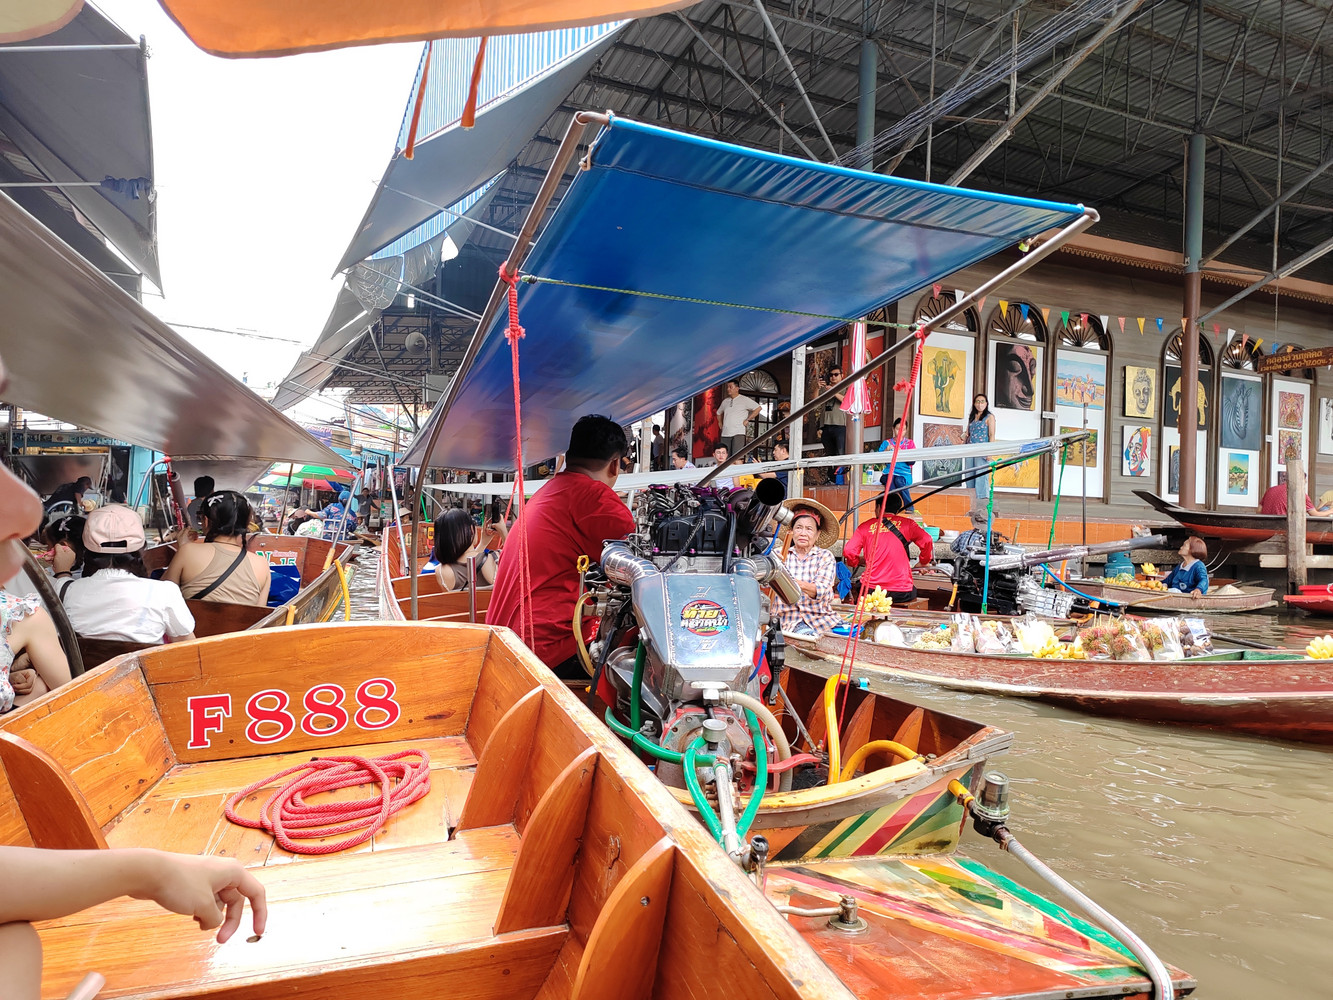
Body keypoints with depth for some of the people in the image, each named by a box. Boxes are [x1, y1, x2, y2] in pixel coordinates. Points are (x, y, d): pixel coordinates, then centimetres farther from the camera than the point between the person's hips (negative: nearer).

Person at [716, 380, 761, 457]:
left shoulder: (744, 400, 1)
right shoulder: (725, 401, 17)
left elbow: (758, 408, -5)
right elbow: (719, 413, 34)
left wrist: (747, 420, -6)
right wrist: (720, 423, 18)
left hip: (738, 433, -5)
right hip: (725, 433, 5)